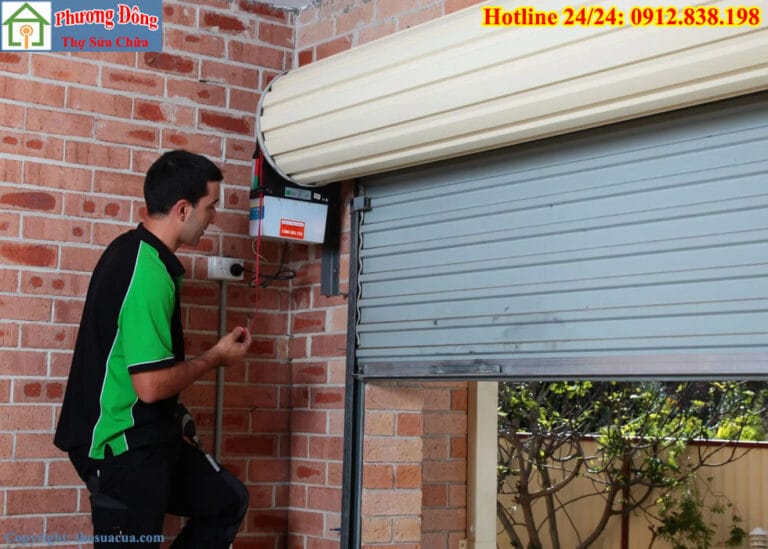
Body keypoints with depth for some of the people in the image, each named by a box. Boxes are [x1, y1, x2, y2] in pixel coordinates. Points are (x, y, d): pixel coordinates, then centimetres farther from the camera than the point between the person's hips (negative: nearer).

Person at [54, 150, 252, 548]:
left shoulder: (132, 250, 8)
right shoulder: (149, 273, -23)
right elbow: (151, 385, -26)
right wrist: (216, 357, -10)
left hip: (147, 438, 10)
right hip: (123, 448, -10)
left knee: (227, 501, 18)